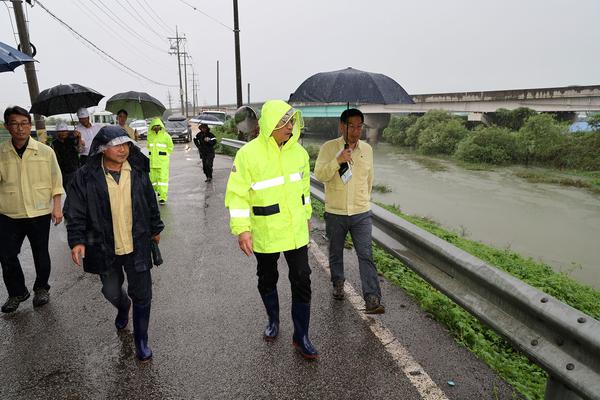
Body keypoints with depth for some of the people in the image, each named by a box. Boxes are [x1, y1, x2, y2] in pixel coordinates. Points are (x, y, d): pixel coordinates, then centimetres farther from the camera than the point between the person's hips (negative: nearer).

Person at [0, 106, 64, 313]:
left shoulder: (45, 151, -3)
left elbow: (56, 181, 1)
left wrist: (57, 207, -1)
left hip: (39, 213, -1)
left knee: (41, 255, 13)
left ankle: (41, 289, 34)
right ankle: (17, 293, 30)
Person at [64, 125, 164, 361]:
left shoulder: (138, 172, -3)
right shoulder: (86, 177, -9)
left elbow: (151, 203, 8)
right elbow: (75, 212, -5)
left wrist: (155, 229, 15)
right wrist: (77, 240, -13)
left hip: (137, 246, 0)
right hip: (105, 248, 0)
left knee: (142, 295, 5)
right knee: (111, 292, 19)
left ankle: (141, 339, 25)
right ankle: (123, 307, 56)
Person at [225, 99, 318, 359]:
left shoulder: (298, 151, -1)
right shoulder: (248, 154, -15)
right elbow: (237, 194, -14)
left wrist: (306, 214, 20)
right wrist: (241, 229, -20)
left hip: (296, 231, 3)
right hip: (265, 233, -2)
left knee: (302, 282, 4)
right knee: (267, 280, 18)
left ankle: (301, 337, 21)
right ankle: (273, 321, 45)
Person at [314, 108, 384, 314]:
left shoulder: (367, 149, 4)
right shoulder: (328, 148, -7)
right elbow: (319, 175, -17)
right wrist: (338, 161, -29)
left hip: (362, 213, 1)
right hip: (335, 213, -1)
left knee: (366, 256, -4)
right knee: (335, 253, 16)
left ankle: (372, 300, -1)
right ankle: (338, 284, 39)